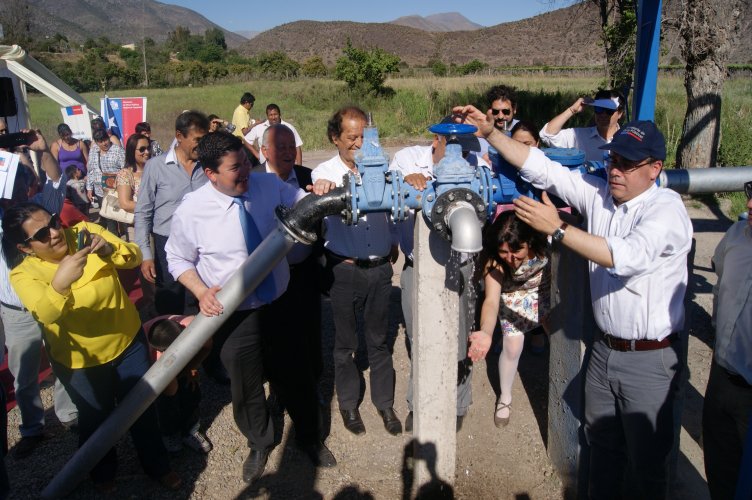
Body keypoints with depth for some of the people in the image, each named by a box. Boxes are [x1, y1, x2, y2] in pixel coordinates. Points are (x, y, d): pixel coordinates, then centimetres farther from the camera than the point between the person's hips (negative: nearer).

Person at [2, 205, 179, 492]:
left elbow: (134, 258, -18)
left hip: (129, 342, 2)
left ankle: (157, 465, 42)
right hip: (80, 361, -1)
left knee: (143, 409, 17)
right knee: (96, 419, 20)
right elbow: (45, 313, -37)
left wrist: (109, 249, -39)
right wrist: (60, 284, -58)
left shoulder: (86, 232, -13)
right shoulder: (23, 274, -19)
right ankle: (103, 471, 50)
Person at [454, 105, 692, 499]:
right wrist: (489, 132, -7)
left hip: (649, 359, -6)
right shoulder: (599, 193, 0)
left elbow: (627, 256, -33)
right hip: (603, 348, 6)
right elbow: (543, 168, -1)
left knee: (648, 459, 12)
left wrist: (557, 228, -35)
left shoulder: (666, 207, -18)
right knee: (601, 442, 23)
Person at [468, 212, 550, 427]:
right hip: (514, 298, -2)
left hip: (547, 291, 2)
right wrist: (486, 332, -59)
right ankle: (505, 398, 20)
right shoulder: (493, 260, -36)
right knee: (512, 349, -4)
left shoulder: (544, 244, -36)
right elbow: (491, 300, -44)